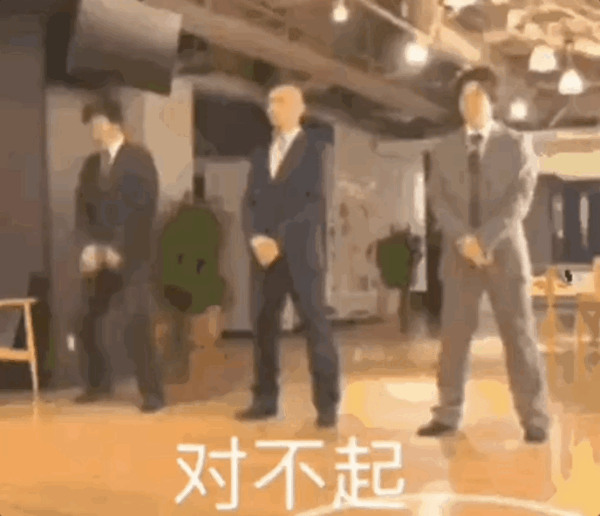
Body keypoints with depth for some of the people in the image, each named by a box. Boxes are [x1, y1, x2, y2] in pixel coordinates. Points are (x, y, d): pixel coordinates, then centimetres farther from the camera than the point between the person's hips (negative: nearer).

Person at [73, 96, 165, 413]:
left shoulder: (139, 159, -3)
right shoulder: (91, 164, 14)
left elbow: (144, 209, -12)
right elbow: (82, 209, 9)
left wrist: (119, 249, -17)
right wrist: (88, 246, -9)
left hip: (131, 255, -5)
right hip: (97, 255, 5)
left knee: (136, 325, -13)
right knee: (86, 323, 2)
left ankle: (152, 392, -3)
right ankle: (98, 383, 22)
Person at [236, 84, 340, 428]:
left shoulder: (313, 148, 2)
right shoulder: (261, 154, 17)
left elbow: (314, 201, -9)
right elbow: (251, 201, 11)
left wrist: (280, 240, -15)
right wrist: (256, 238, -9)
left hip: (300, 252, -5)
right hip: (267, 253, 5)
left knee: (316, 325, -4)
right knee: (264, 326, 4)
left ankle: (327, 404, 0)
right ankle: (266, 400, 12)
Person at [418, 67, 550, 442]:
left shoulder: (516, 145, 6)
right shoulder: (445, 149, 13)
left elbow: (521, 198, -5)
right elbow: (438, 199, 4)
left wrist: (485, 240, -16)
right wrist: (463, 239, -13)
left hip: (504, 250, -2)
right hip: (459, 252, 2)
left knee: (519, 333, -3)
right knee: (454, 333, 0)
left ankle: (535, 418, 1)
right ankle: (448, 414, 6)